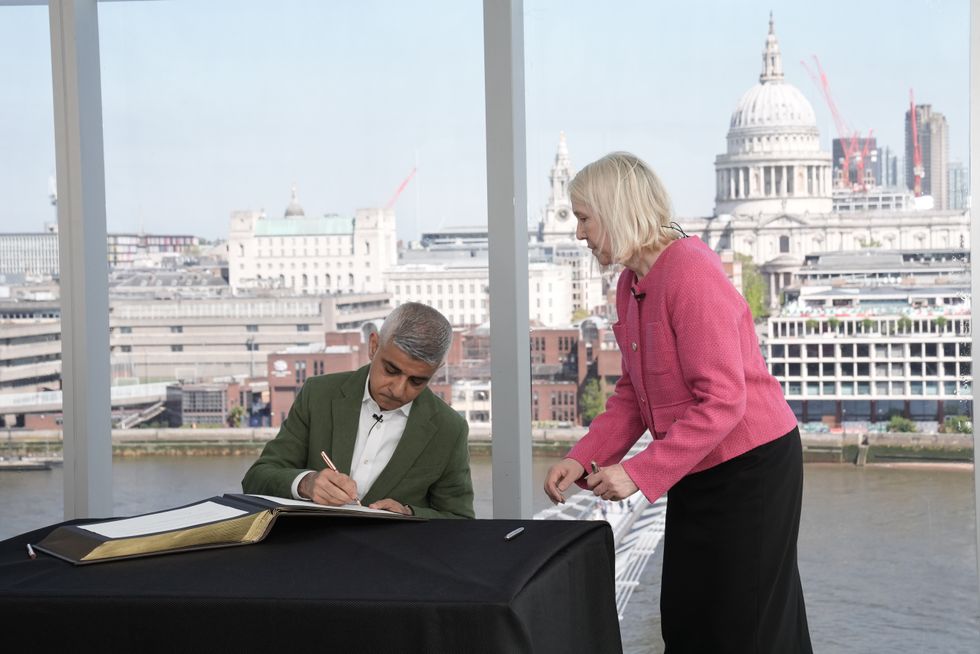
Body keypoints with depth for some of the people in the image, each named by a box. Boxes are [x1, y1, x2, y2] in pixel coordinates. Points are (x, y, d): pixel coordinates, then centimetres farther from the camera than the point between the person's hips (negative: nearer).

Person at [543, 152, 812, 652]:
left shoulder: (690, 273, -22)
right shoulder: (632, 282, 6)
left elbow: (722, 401, -26)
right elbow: (632, 395, 12)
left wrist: (639, 474, -25)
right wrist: (582, 459, -2)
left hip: (751, 466, -9)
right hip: (697, 474, 9)